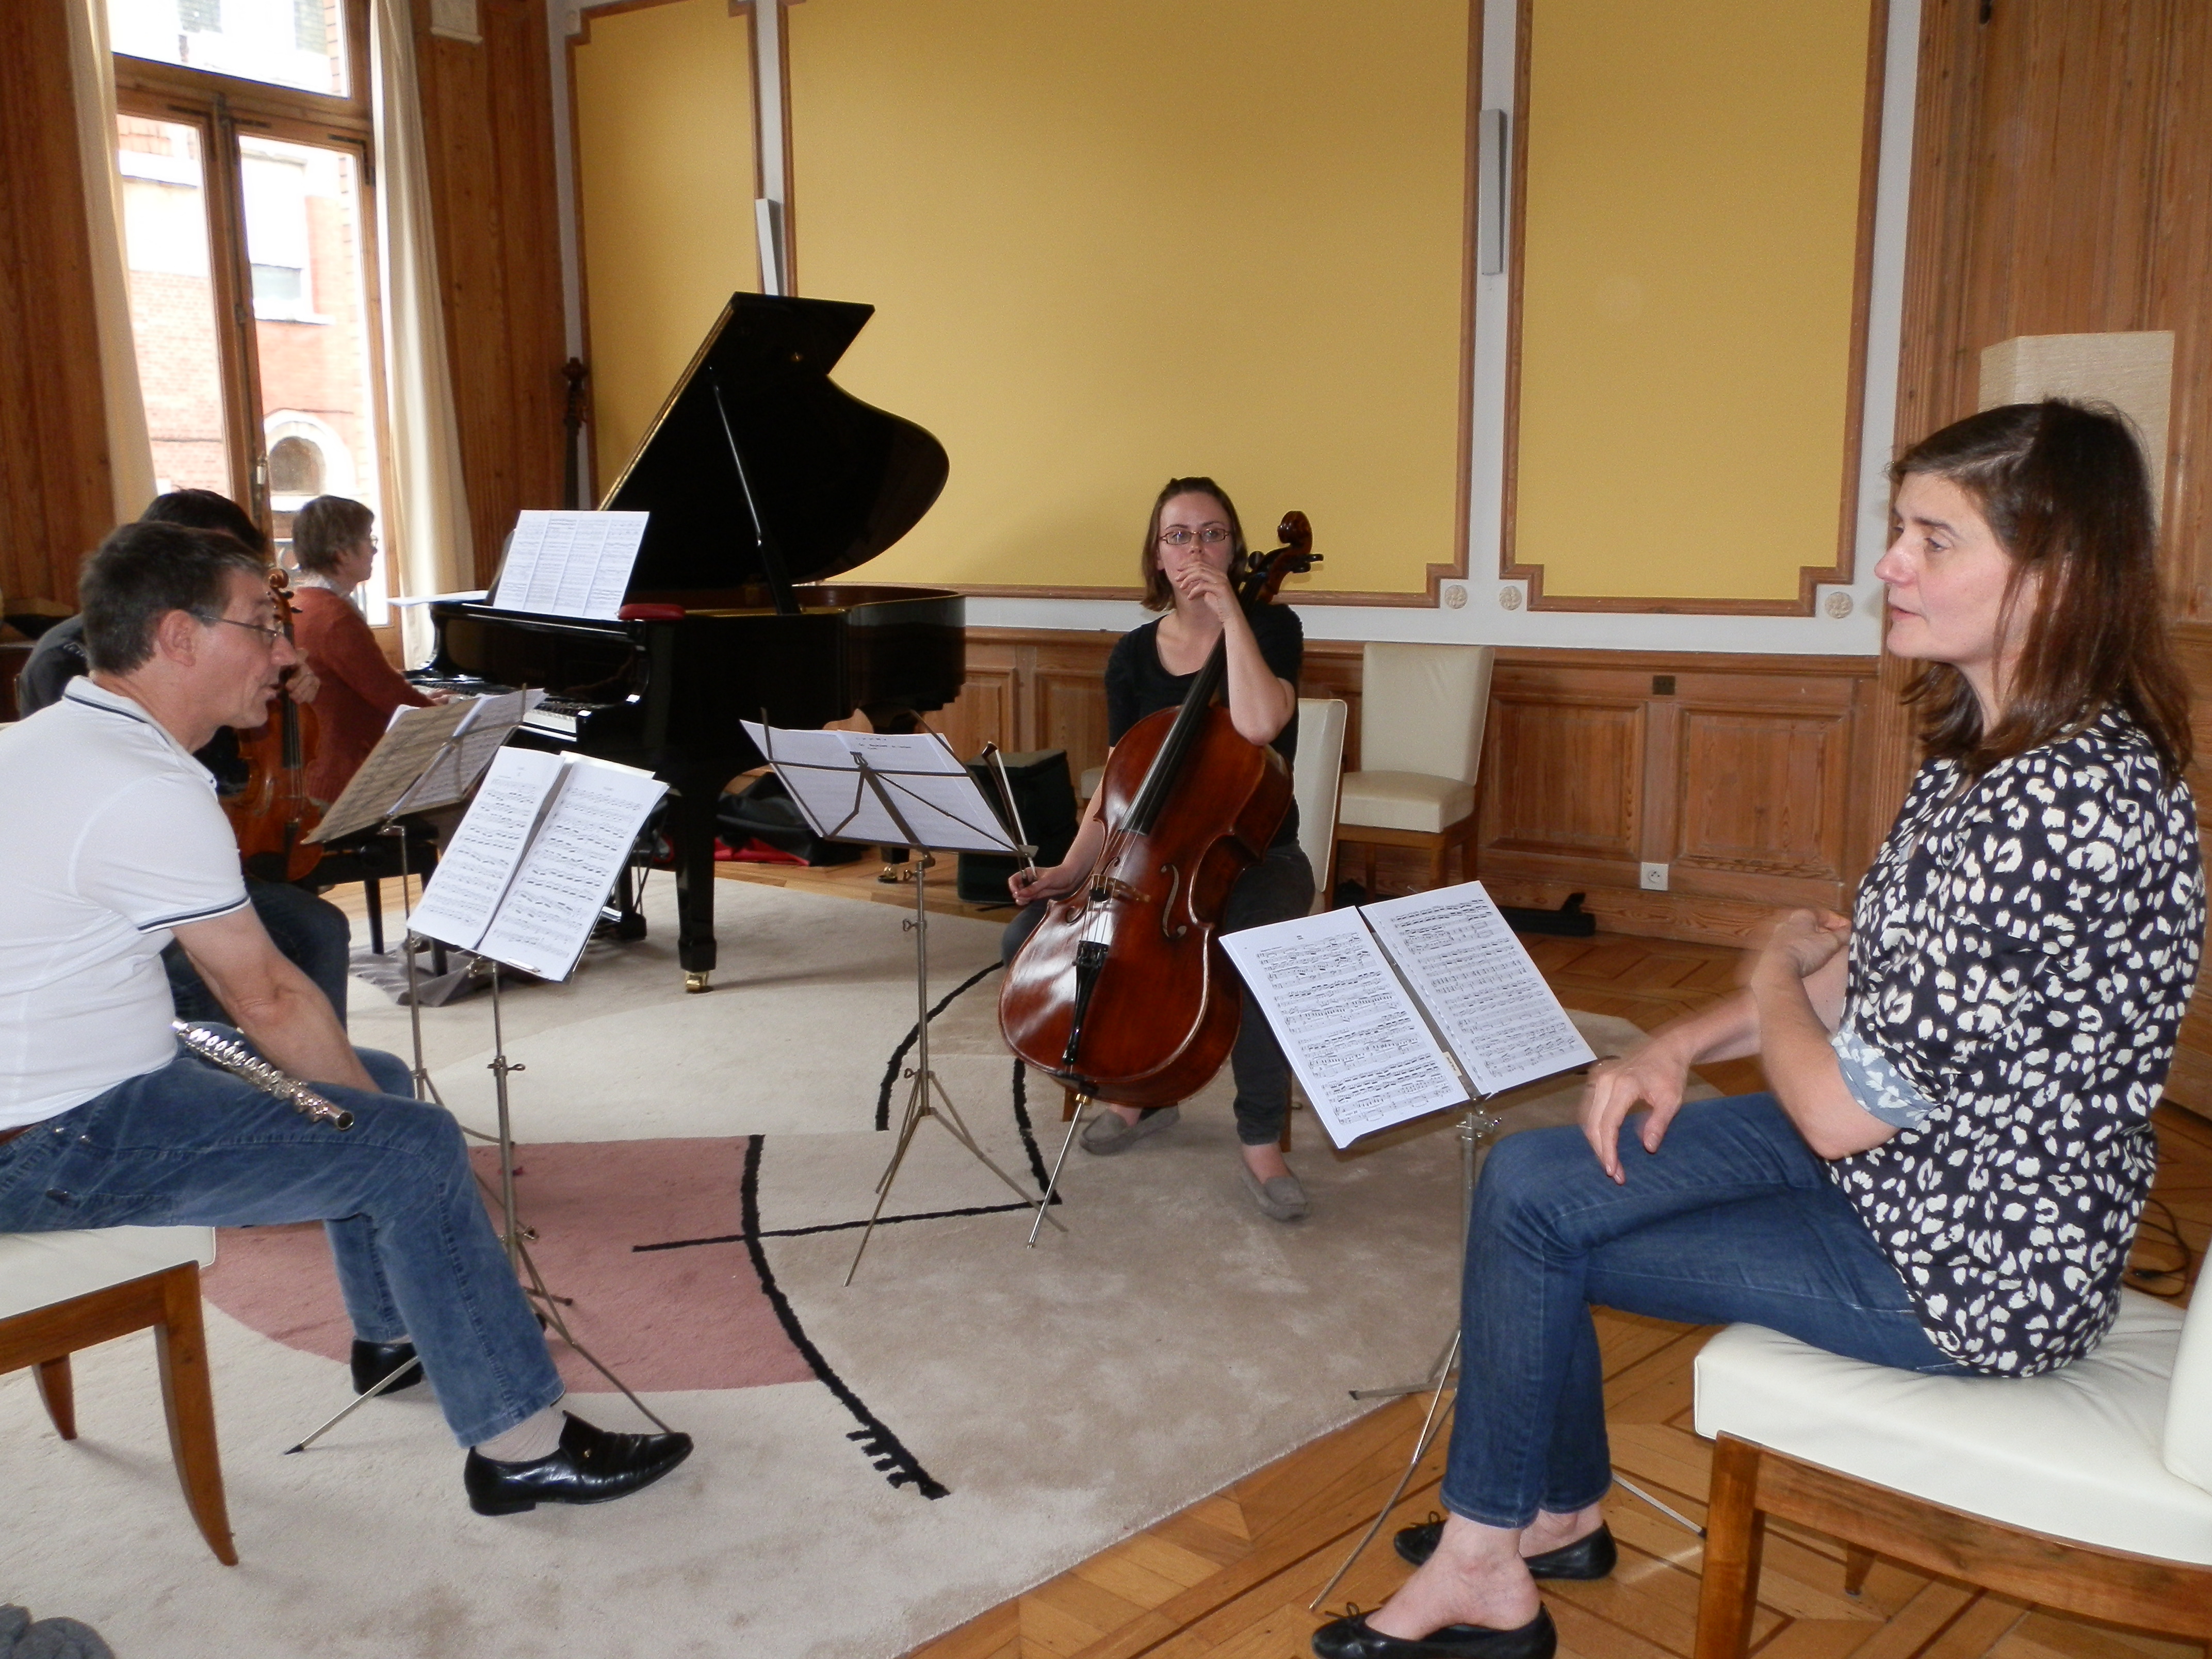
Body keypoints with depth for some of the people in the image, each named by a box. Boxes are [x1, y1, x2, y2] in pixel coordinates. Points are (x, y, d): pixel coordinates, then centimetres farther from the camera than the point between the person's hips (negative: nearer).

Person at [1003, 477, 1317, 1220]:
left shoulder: (1271, 627, -7)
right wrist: (1071, 868, -8)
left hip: (1255, 857, -4)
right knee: (1030, 935, -15)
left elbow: (1257, 725, -29)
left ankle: (1261, 1144, -15)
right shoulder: (1133, 656, 5)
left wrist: (1231, 612, -23)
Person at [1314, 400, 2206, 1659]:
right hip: (1914, 1163, 9)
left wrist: (1779, 969, -8)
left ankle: (1522, 1532, 26)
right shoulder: (1988, 748, 1)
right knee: (1527, 1178, 5)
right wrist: (1678, 1046, -3)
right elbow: (1878, 975, 11)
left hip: (1973, 1267, -9)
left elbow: (1843, 1109, -28)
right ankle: (1548, 1515, 24)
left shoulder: (2063, 802, -31)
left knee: (1539, 1228, -1)